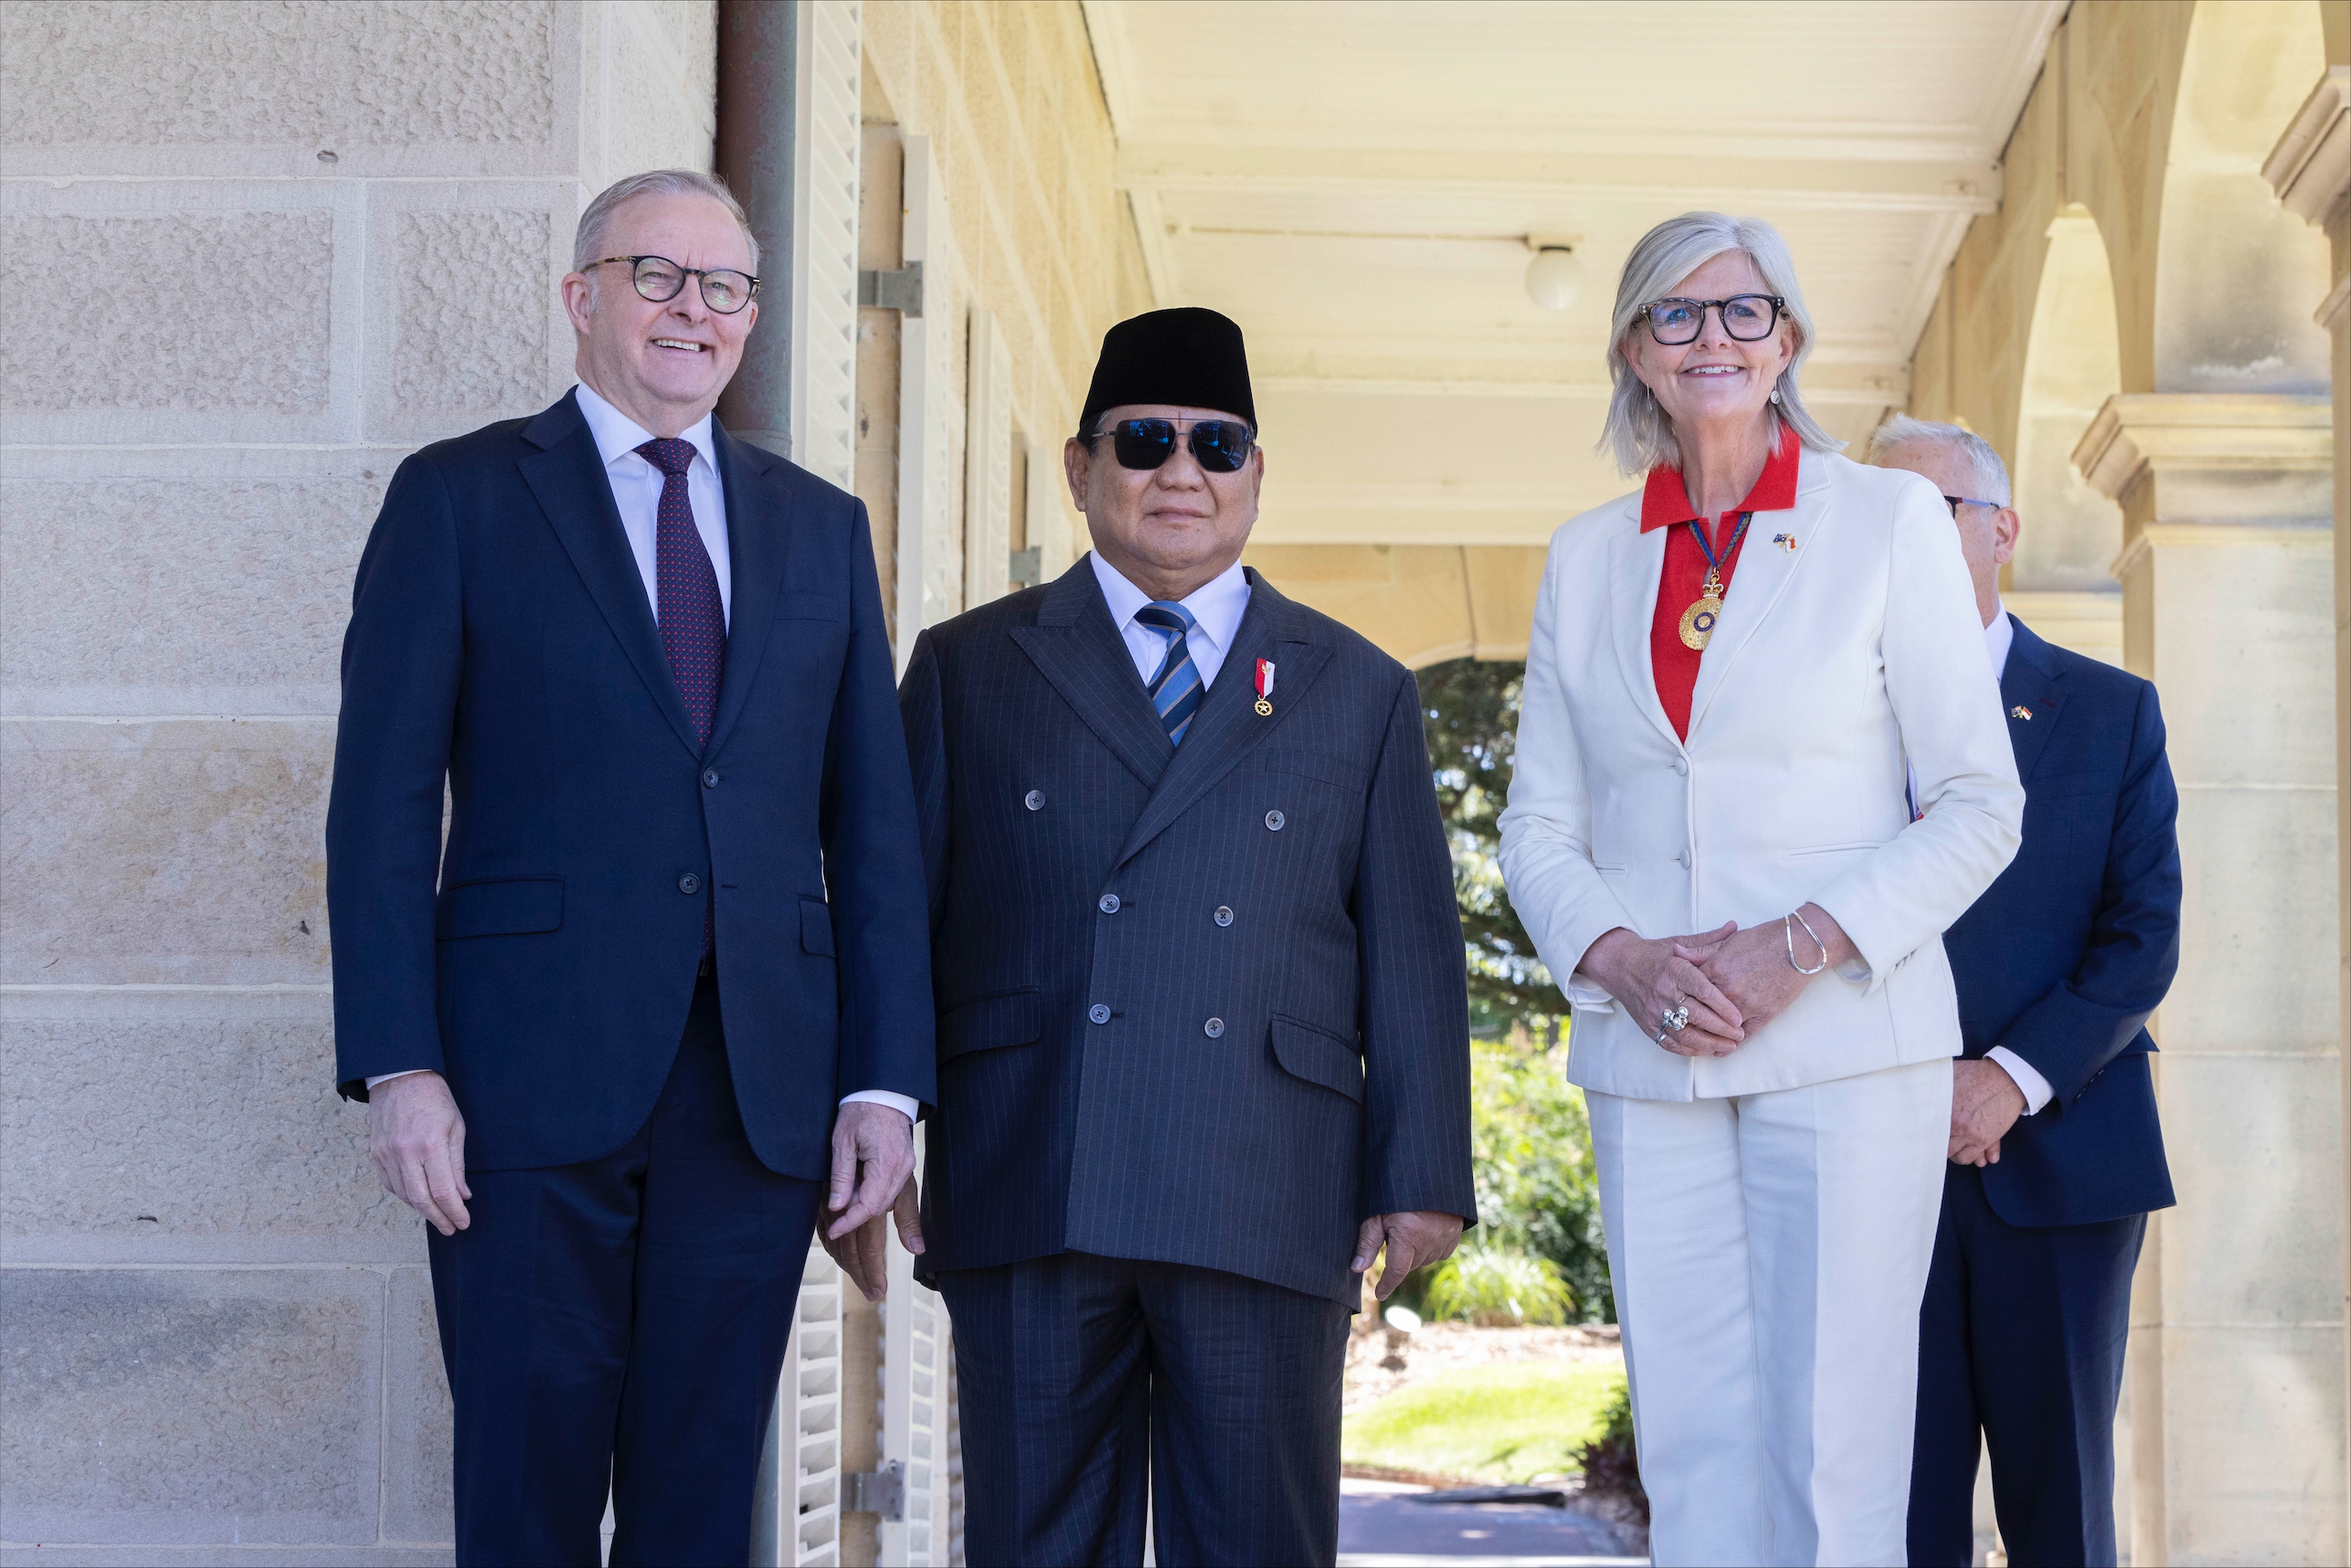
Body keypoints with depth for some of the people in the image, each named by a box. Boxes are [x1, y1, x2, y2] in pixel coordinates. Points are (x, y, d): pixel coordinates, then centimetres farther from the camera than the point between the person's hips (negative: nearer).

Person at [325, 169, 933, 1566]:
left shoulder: (822, 529, 16)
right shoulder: (460, 498, 6)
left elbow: (873, 821, 13)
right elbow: (385, 802, 0)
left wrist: (886, 1081, 4)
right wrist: (398, 1065, -10)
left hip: (763, 1087, 3)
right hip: (536, 1075, -3)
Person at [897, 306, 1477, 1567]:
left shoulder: (1359, 692, 16)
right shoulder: (967, 670, 14)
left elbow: (1411, 953, 11)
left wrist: (1419, 1179, 3)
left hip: (1268, 1211, 0)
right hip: (1028, 1201, 0)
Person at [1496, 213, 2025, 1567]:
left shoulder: (1889, 518, 3)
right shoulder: (1587, 559, 13)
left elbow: (1982, 801, 0)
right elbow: (1540, 826, 14)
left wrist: (1804, 945, -13)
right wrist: (1617, 955, -6)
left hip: (1846, 1036, -3)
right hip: (1650, 1052, 3)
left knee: (1832, 1445, -7)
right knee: (1691, 1445, 1)